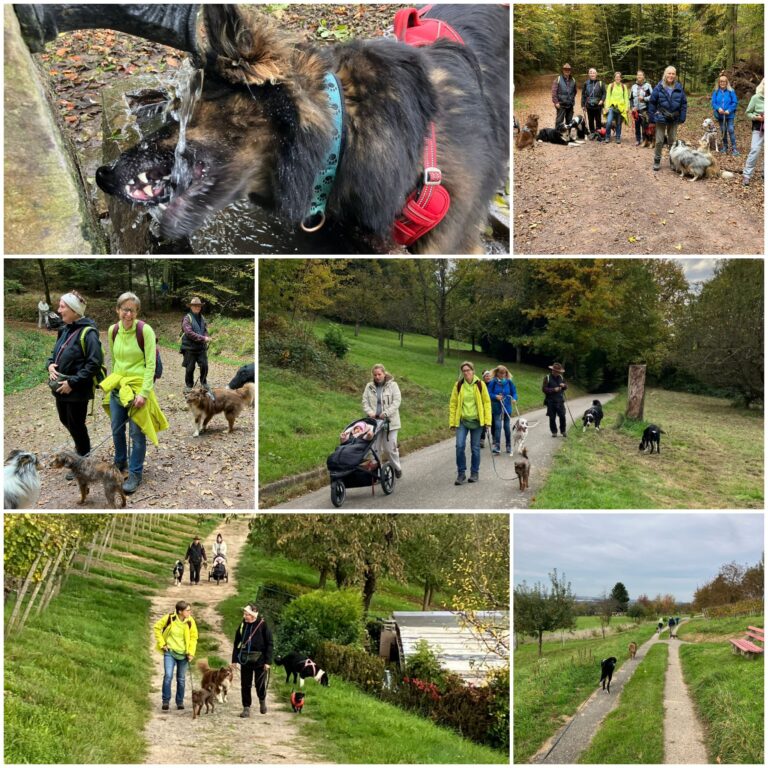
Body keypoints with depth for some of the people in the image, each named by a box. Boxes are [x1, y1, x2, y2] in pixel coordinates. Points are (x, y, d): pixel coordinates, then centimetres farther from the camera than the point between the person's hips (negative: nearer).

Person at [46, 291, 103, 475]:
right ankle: (82, 447, 46)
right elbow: (56, 353, 19)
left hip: (78, 390, -8)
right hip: (61, 387, 8)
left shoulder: (87, 332, -20)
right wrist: (50, 364, -3)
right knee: (66, 420, 22)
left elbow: (94, 364, -23)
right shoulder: (65, 330, 6)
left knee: (76, 425, 6)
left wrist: (72, 382, -23)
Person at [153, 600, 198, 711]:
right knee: (168, 676, -14)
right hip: (170, 652, -2)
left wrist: (191, 652, -5)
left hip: (183, 653, 2)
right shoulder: (169, 618, -14)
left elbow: (193, 637, 3)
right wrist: (162, 644, -4)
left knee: (181, 679, 10)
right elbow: (157, 627, -1)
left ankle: (180, 702, 24)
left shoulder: (190, 621, -7)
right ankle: (166, 701, -3)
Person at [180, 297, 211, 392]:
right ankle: (188, 385, 18)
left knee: (204, 366, 3)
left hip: (201, 347, 5)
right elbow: (189, 332, -19)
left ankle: (204, 382, 25)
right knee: (190, 368, 3)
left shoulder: (202, 318, 10)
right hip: (190, 347, -5)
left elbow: (205, 330, 15)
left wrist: (206, 338, -8)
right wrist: (203, 338, -21)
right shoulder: (187, 318, -10)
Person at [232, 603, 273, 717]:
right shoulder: (243, 625, 3)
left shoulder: (262, 625, -10)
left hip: (259, 660, -4)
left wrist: (268, 661, -12)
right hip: (245, 659, 4)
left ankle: (262, 700, 34)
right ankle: (246, 708, 15)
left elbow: (269, 643, -8)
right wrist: (234, 659, 5)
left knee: (260, 684, 5)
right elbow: (237, 642, 9)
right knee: (245, 685, 6)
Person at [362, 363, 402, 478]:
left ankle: (397, 468, 19)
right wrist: (370, 412, -12)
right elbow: (365, 402, 6)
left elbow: (396, 401, -7)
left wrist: (386, 413, -17)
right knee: (375, 447, 3)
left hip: (390, 421, -3)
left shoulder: (392, 385, 1)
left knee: (391, 447, 0)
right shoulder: (369, 387, 10)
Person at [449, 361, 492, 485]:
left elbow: (487, 402, 0)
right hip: (462, 420, 0)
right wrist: (452, 422, 0)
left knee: (475, 448, 6)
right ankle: (461, 473, 1)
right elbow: (453, 404, 3)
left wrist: (487, 421, -5)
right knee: (460, 446, -10)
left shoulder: (480, 384, -2)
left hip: (476, 421, 0)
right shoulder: (458, 385, -1)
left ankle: (475, 473, 20)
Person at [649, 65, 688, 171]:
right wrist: (652, 117, -7)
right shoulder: (659, 87, -8)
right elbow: (652, 102, -5)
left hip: (674, 119, 2)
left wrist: (682, 117, -2)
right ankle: (657, 161, 11)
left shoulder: (679, 88, -2)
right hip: (661, 118, -2)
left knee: (672, 141, 13)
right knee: (659, 141, 0)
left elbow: (684, 103, 3)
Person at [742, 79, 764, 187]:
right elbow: (748, 113, 0)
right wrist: (756, 117, -19)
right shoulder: (756, 98, -8)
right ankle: (747, 176, -5)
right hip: (759, 128, -2)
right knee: (755, 150, -10)